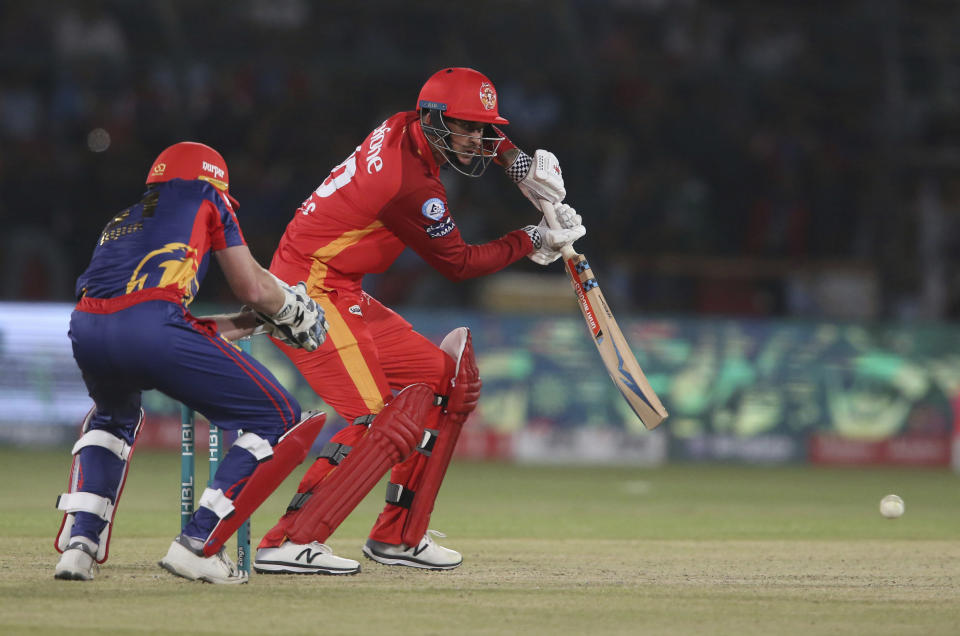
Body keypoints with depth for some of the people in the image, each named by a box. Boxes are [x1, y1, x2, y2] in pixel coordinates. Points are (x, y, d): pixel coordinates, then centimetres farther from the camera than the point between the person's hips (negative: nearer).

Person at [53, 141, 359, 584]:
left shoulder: (121, 222, 39)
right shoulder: (202, 196, 26)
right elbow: (253, 288, 22)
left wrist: (256, 322, 47)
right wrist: (294, 309, 43)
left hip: (85, 329, 6)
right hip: (150, 326, -6)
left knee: (113, 418, 40)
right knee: (281, 422, 7)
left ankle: (80, 543, 20)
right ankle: (197, 546, -2)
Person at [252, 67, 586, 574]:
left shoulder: (405, 129, 5)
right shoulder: (414, 184, -22)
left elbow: (482, 131, 29)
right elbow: (459, 264, -7)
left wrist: (519, 164, 11)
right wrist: (533, 241, 2)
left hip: (345, 297, 11)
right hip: (311, 292, -11)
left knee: (445, 377, 13)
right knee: (380, 419, -23)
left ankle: (398, 536, 15)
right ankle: (289, 542, -27)